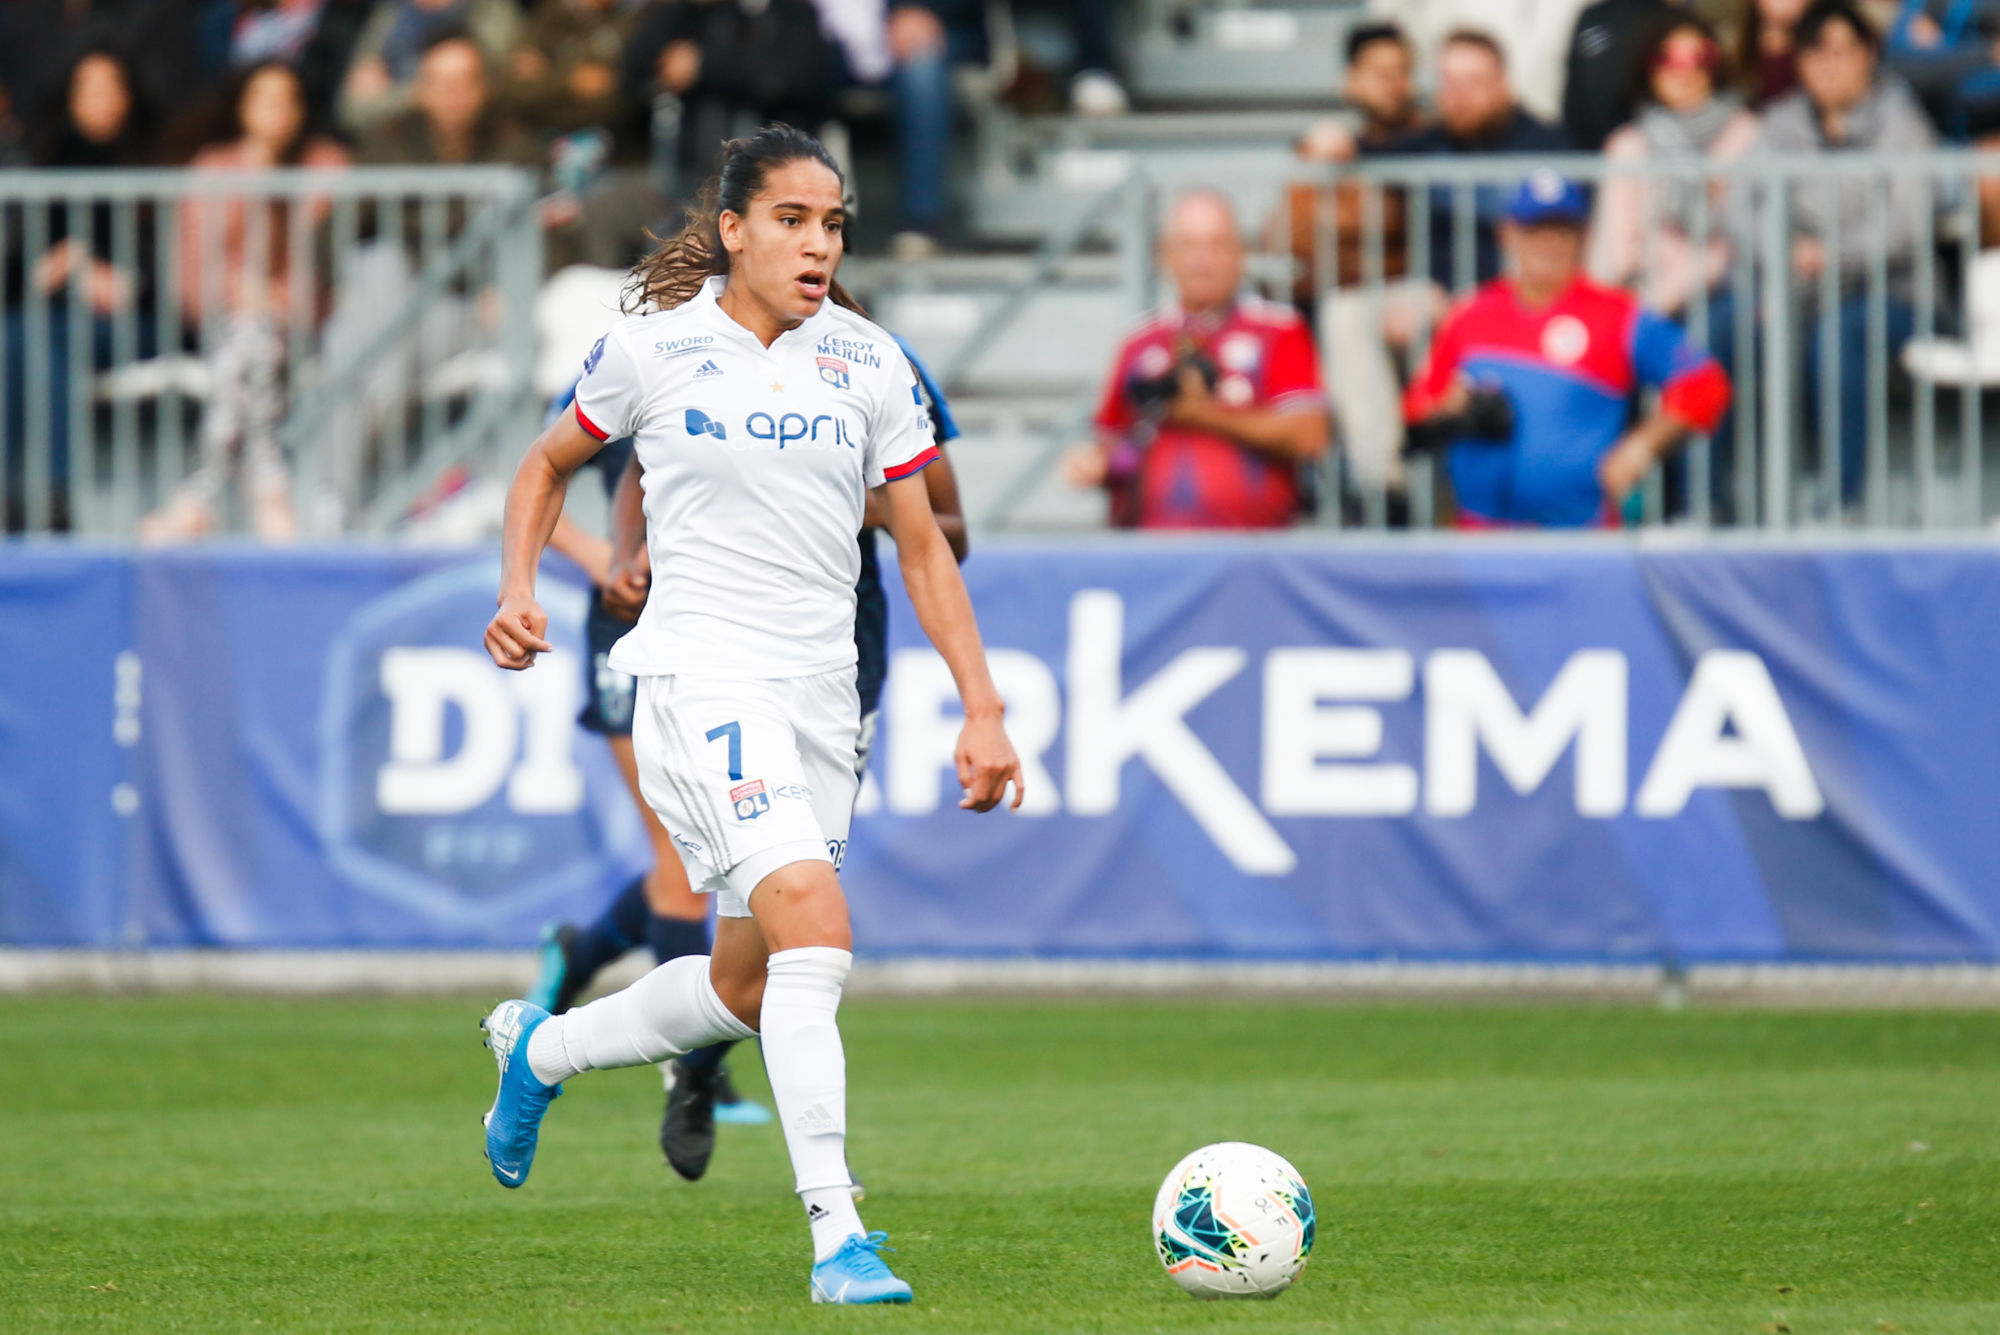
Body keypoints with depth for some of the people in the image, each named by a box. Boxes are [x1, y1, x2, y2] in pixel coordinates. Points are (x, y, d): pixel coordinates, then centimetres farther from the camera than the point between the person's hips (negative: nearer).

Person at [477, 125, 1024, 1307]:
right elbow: (549, 464, 16)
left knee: (744, 991, 12)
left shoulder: (869, 363, 6)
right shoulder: (655, 347, -1)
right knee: (815, 929, -25)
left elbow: (922, 546, 11)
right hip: (702, 674, -5)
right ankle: (838, 1237, -26)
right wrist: (519, 587, -1)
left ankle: (539, 1049, 40)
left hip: (823, 696, 5)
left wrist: (983, 710, 4)